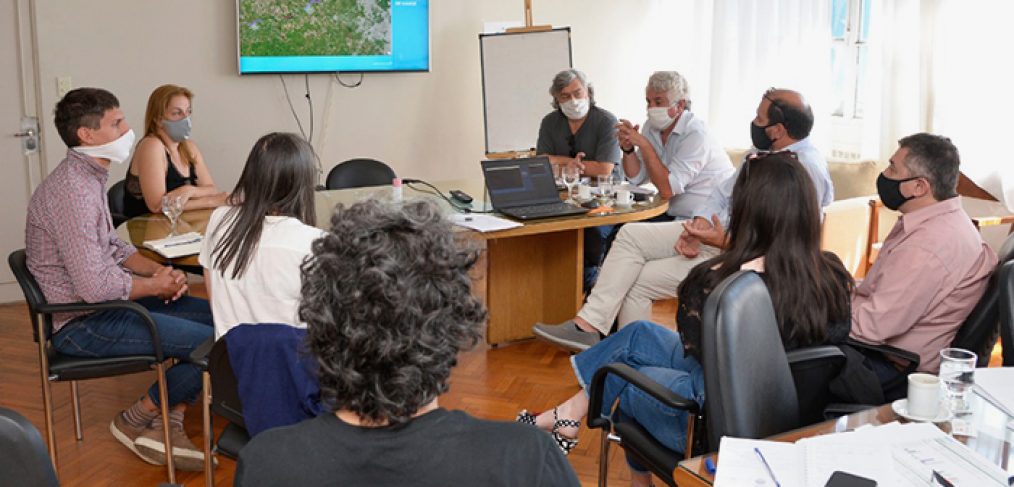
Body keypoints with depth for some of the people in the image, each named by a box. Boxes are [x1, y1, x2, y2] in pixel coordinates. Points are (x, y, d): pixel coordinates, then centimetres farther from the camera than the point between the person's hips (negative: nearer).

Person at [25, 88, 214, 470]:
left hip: (98, 304, 11)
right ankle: (135, 421, 3)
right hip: (80, 323, -10)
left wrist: (158, 270, 1)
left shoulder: (90, 178, 9)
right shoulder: (71, 190, -24)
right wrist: (158, 286, -11)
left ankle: (169, 424, 3)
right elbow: (96, 286, -28)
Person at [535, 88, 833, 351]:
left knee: (638, 282, -12)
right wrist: (698, 225, -5)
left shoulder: (808, 170, -21)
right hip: (713, 231, 9)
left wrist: (724, 242, -25)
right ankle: (588, 326, -9)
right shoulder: (763, 150, 9)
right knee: (630, 234, -5)